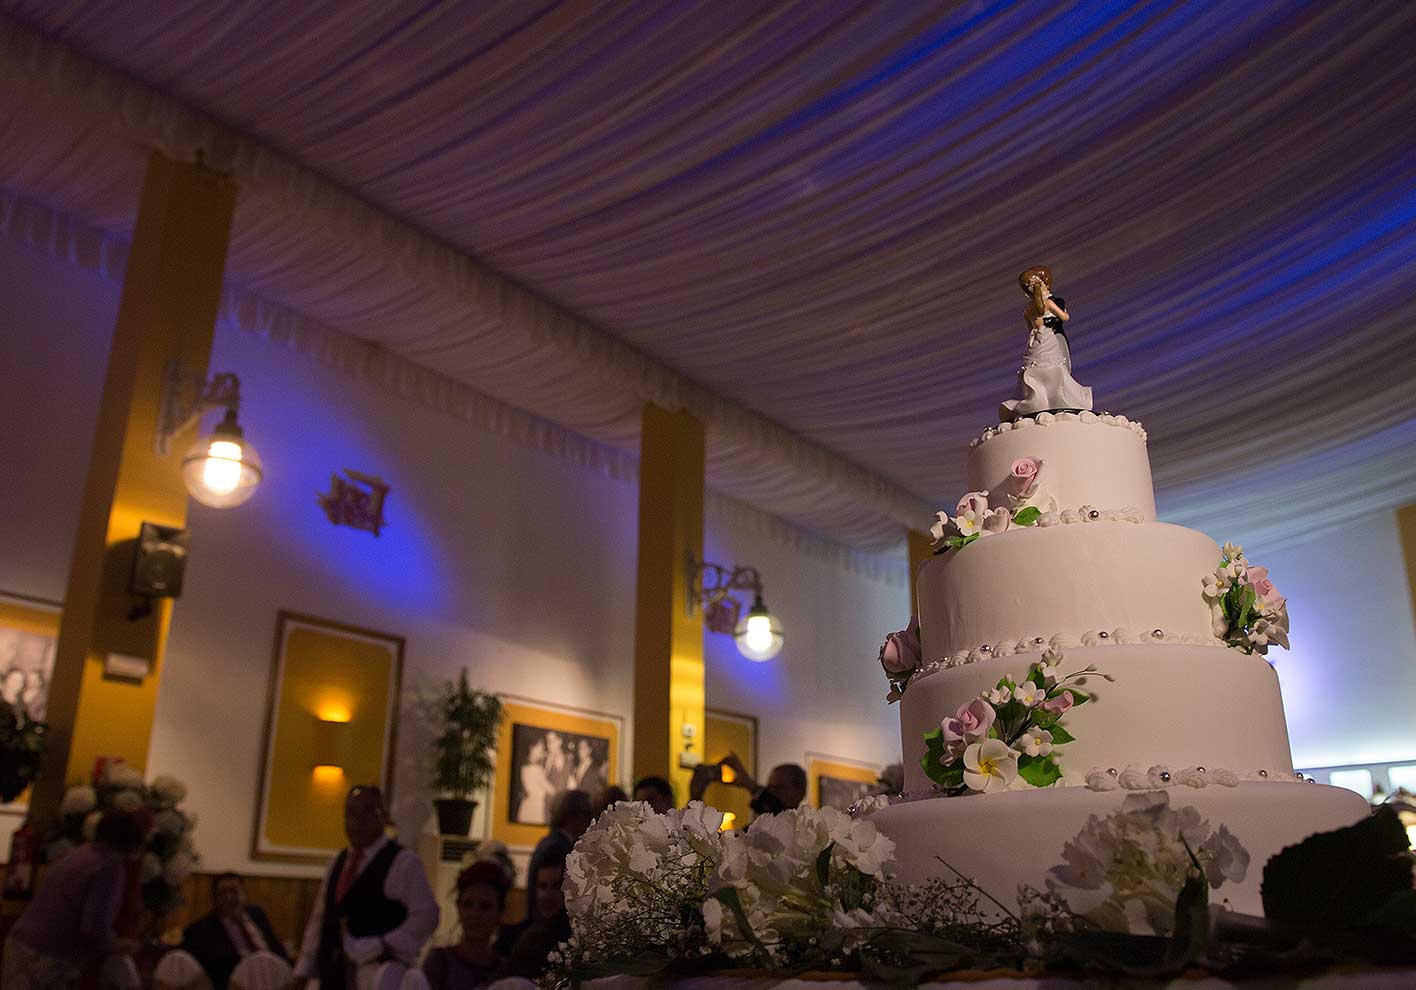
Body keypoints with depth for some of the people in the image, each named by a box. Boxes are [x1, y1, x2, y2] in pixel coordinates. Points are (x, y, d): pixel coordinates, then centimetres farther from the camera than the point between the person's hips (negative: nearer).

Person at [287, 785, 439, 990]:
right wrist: (302, 973, 14)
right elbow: (319, 919, 17)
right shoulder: (338, 862, 15)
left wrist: (382, 947, -16)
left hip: (377, 973, -7)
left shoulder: (402, 863, -7)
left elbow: (426, 916, -13)